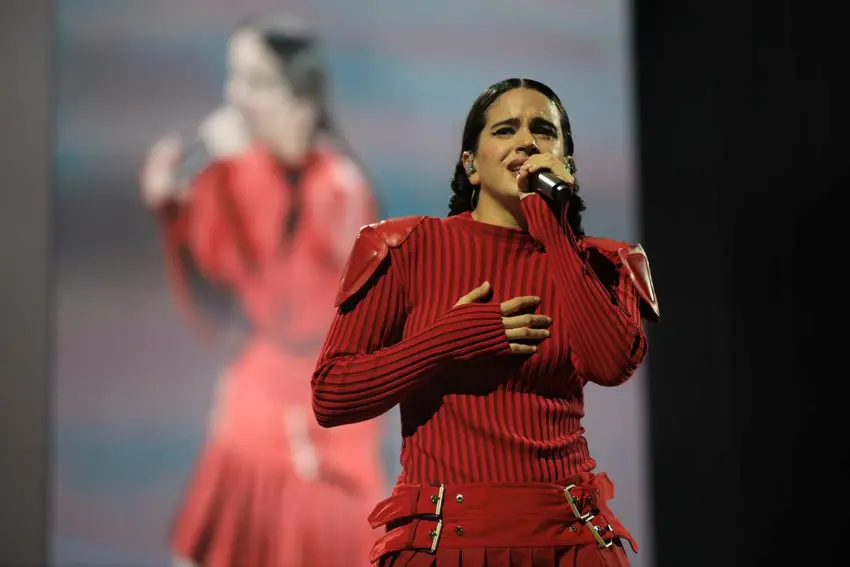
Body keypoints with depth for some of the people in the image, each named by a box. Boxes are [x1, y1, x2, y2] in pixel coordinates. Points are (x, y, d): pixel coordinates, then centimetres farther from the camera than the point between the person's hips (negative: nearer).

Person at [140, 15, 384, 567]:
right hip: (251, 422, 5)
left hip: (320, 440, -5)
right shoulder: (241, 173, -3)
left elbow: (290, 316, -29)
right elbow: (214, 316, 2)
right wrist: (171, 207, -10)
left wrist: (234, 178, -29)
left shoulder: (340, 189, -18)